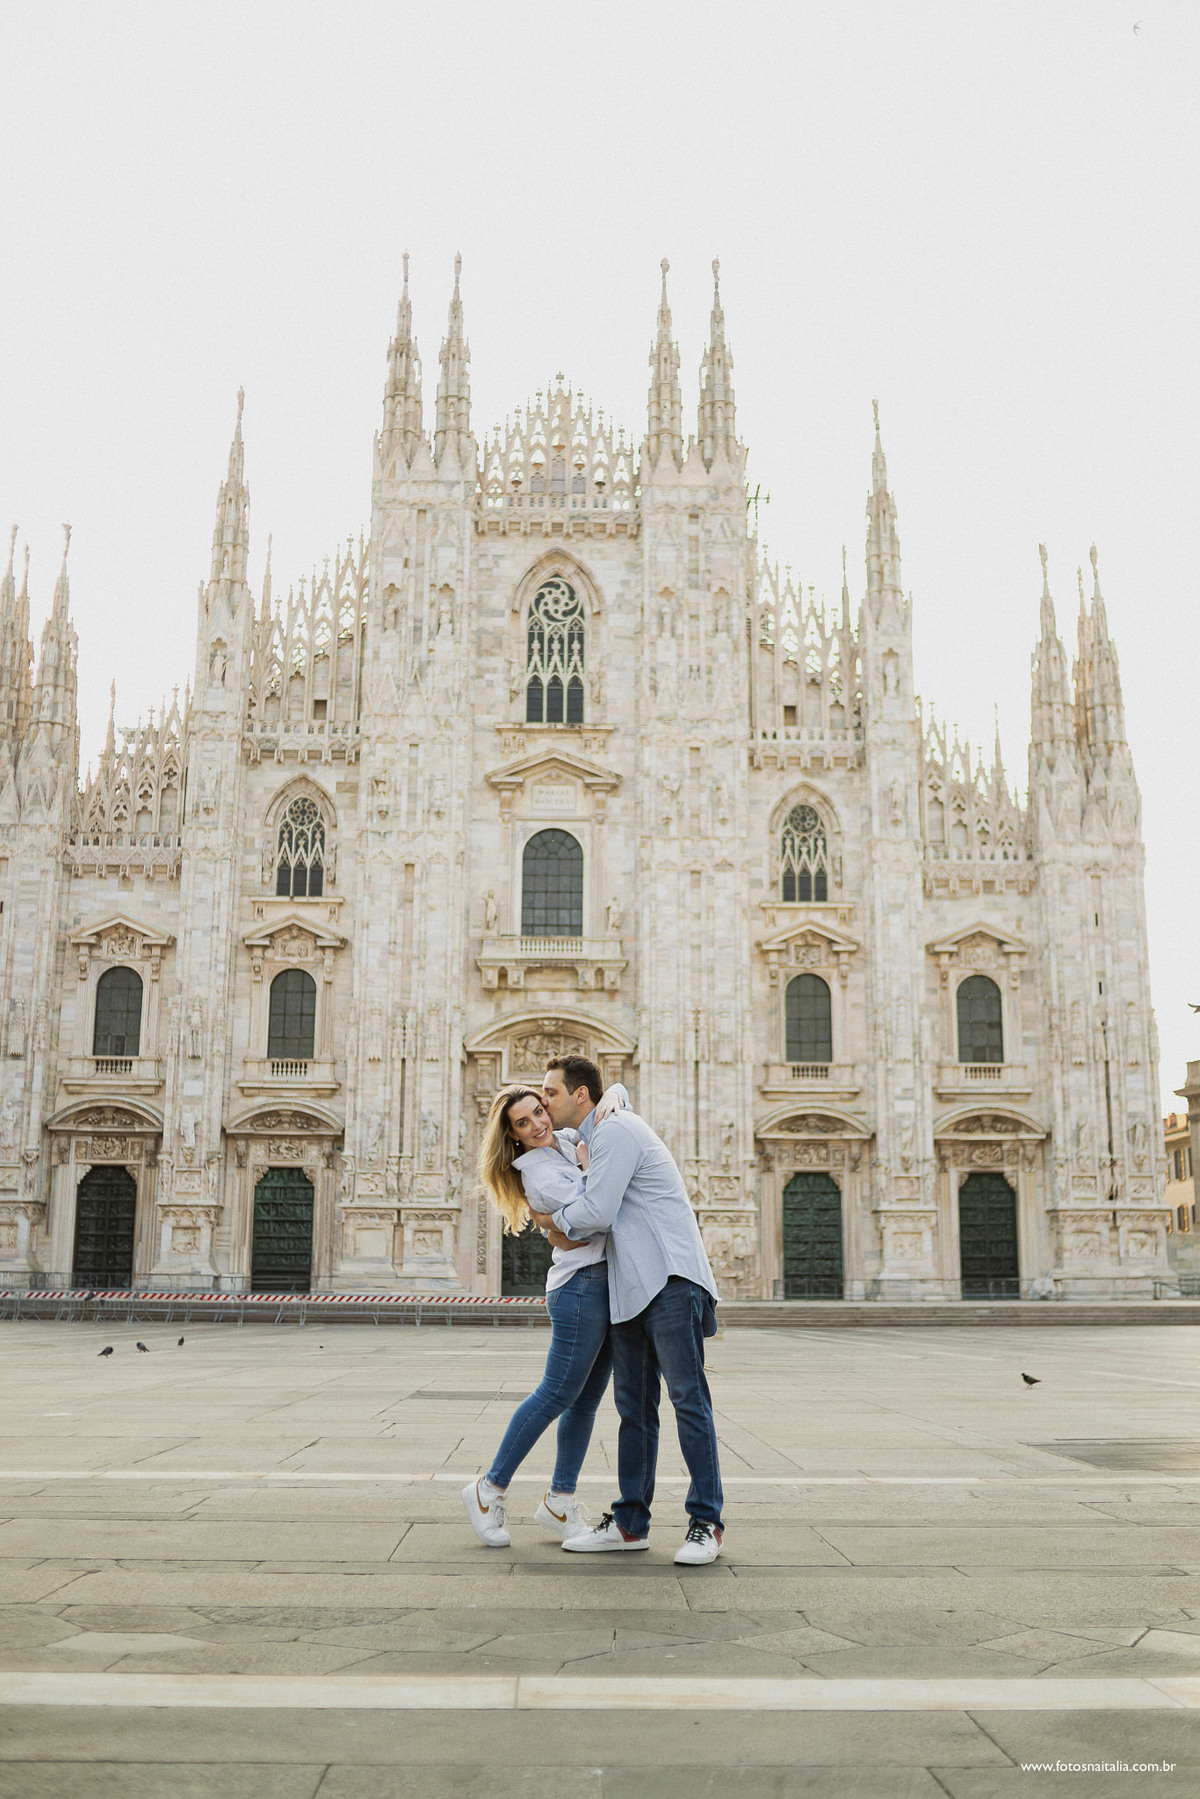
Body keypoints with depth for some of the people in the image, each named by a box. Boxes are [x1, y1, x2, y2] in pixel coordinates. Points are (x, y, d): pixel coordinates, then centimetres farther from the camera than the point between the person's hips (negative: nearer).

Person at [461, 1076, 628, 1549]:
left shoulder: (570, 1138, 13)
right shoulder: (536, 1171, -11)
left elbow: (618, 1091, 21)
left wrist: (611, 1096, -1)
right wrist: (589, 1165, -10)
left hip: (609, 1286, 8)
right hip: (582, 1284, -8)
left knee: (586, 1399, 9)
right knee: (557, 1393, -4)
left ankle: (560, 1502, 17)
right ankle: (490, 1490, 8)